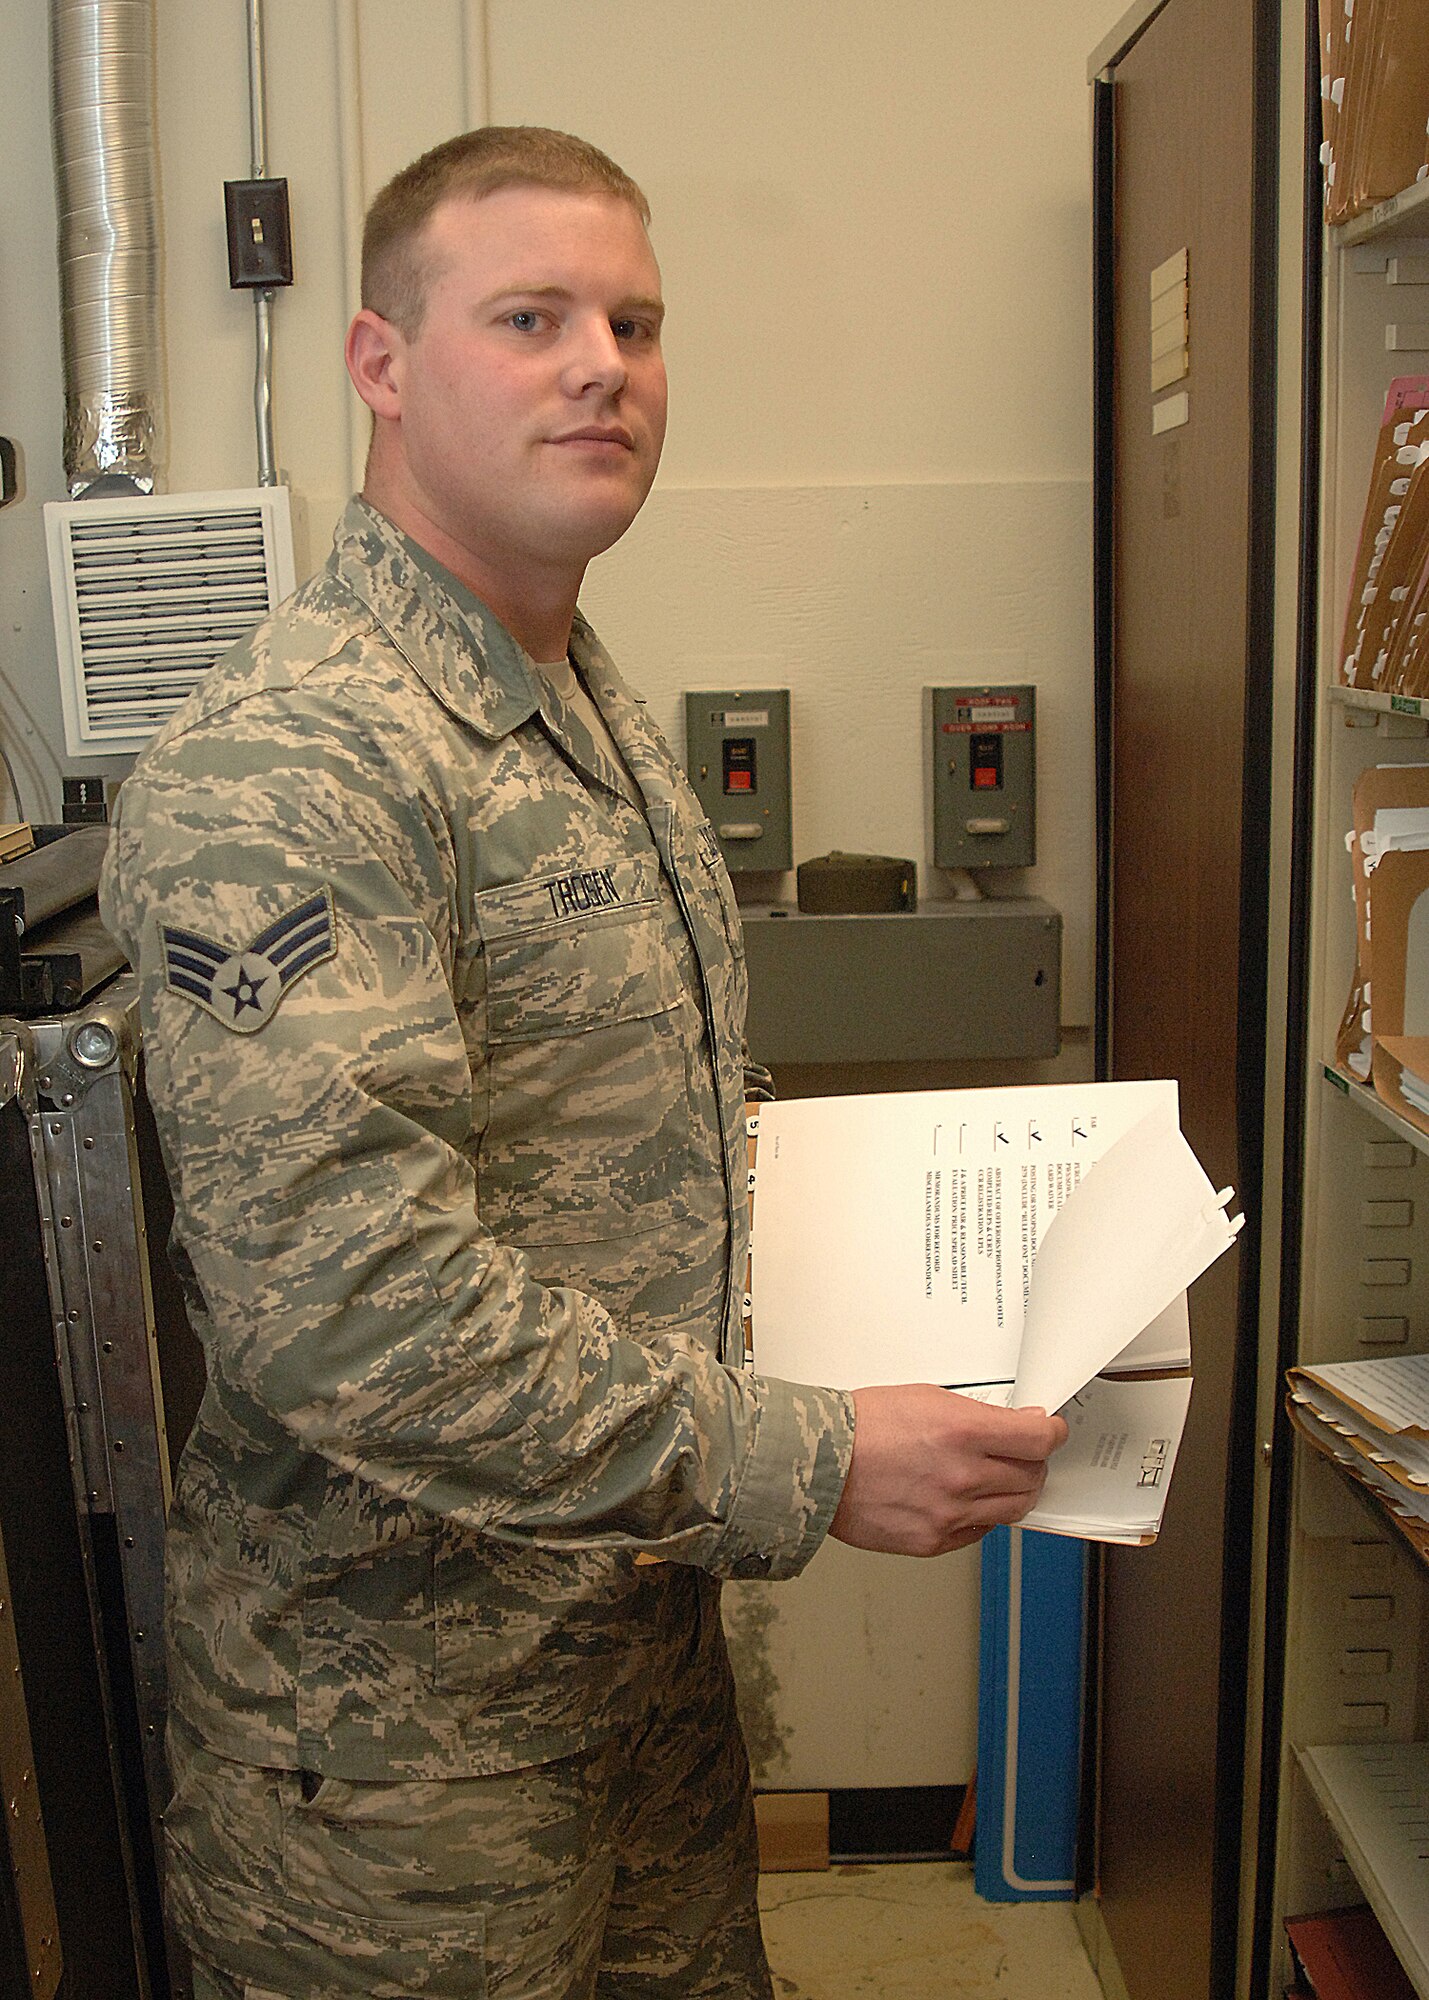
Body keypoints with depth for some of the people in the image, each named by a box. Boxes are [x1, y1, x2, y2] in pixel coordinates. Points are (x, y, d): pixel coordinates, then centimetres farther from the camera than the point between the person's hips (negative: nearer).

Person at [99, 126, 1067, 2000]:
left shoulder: (604, 719, 10)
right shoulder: (276, 764, -22)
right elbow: (344, 1298, -30)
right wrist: (803, 1466, -26)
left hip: (646, 1626, 8)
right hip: (398, 1692, -8)